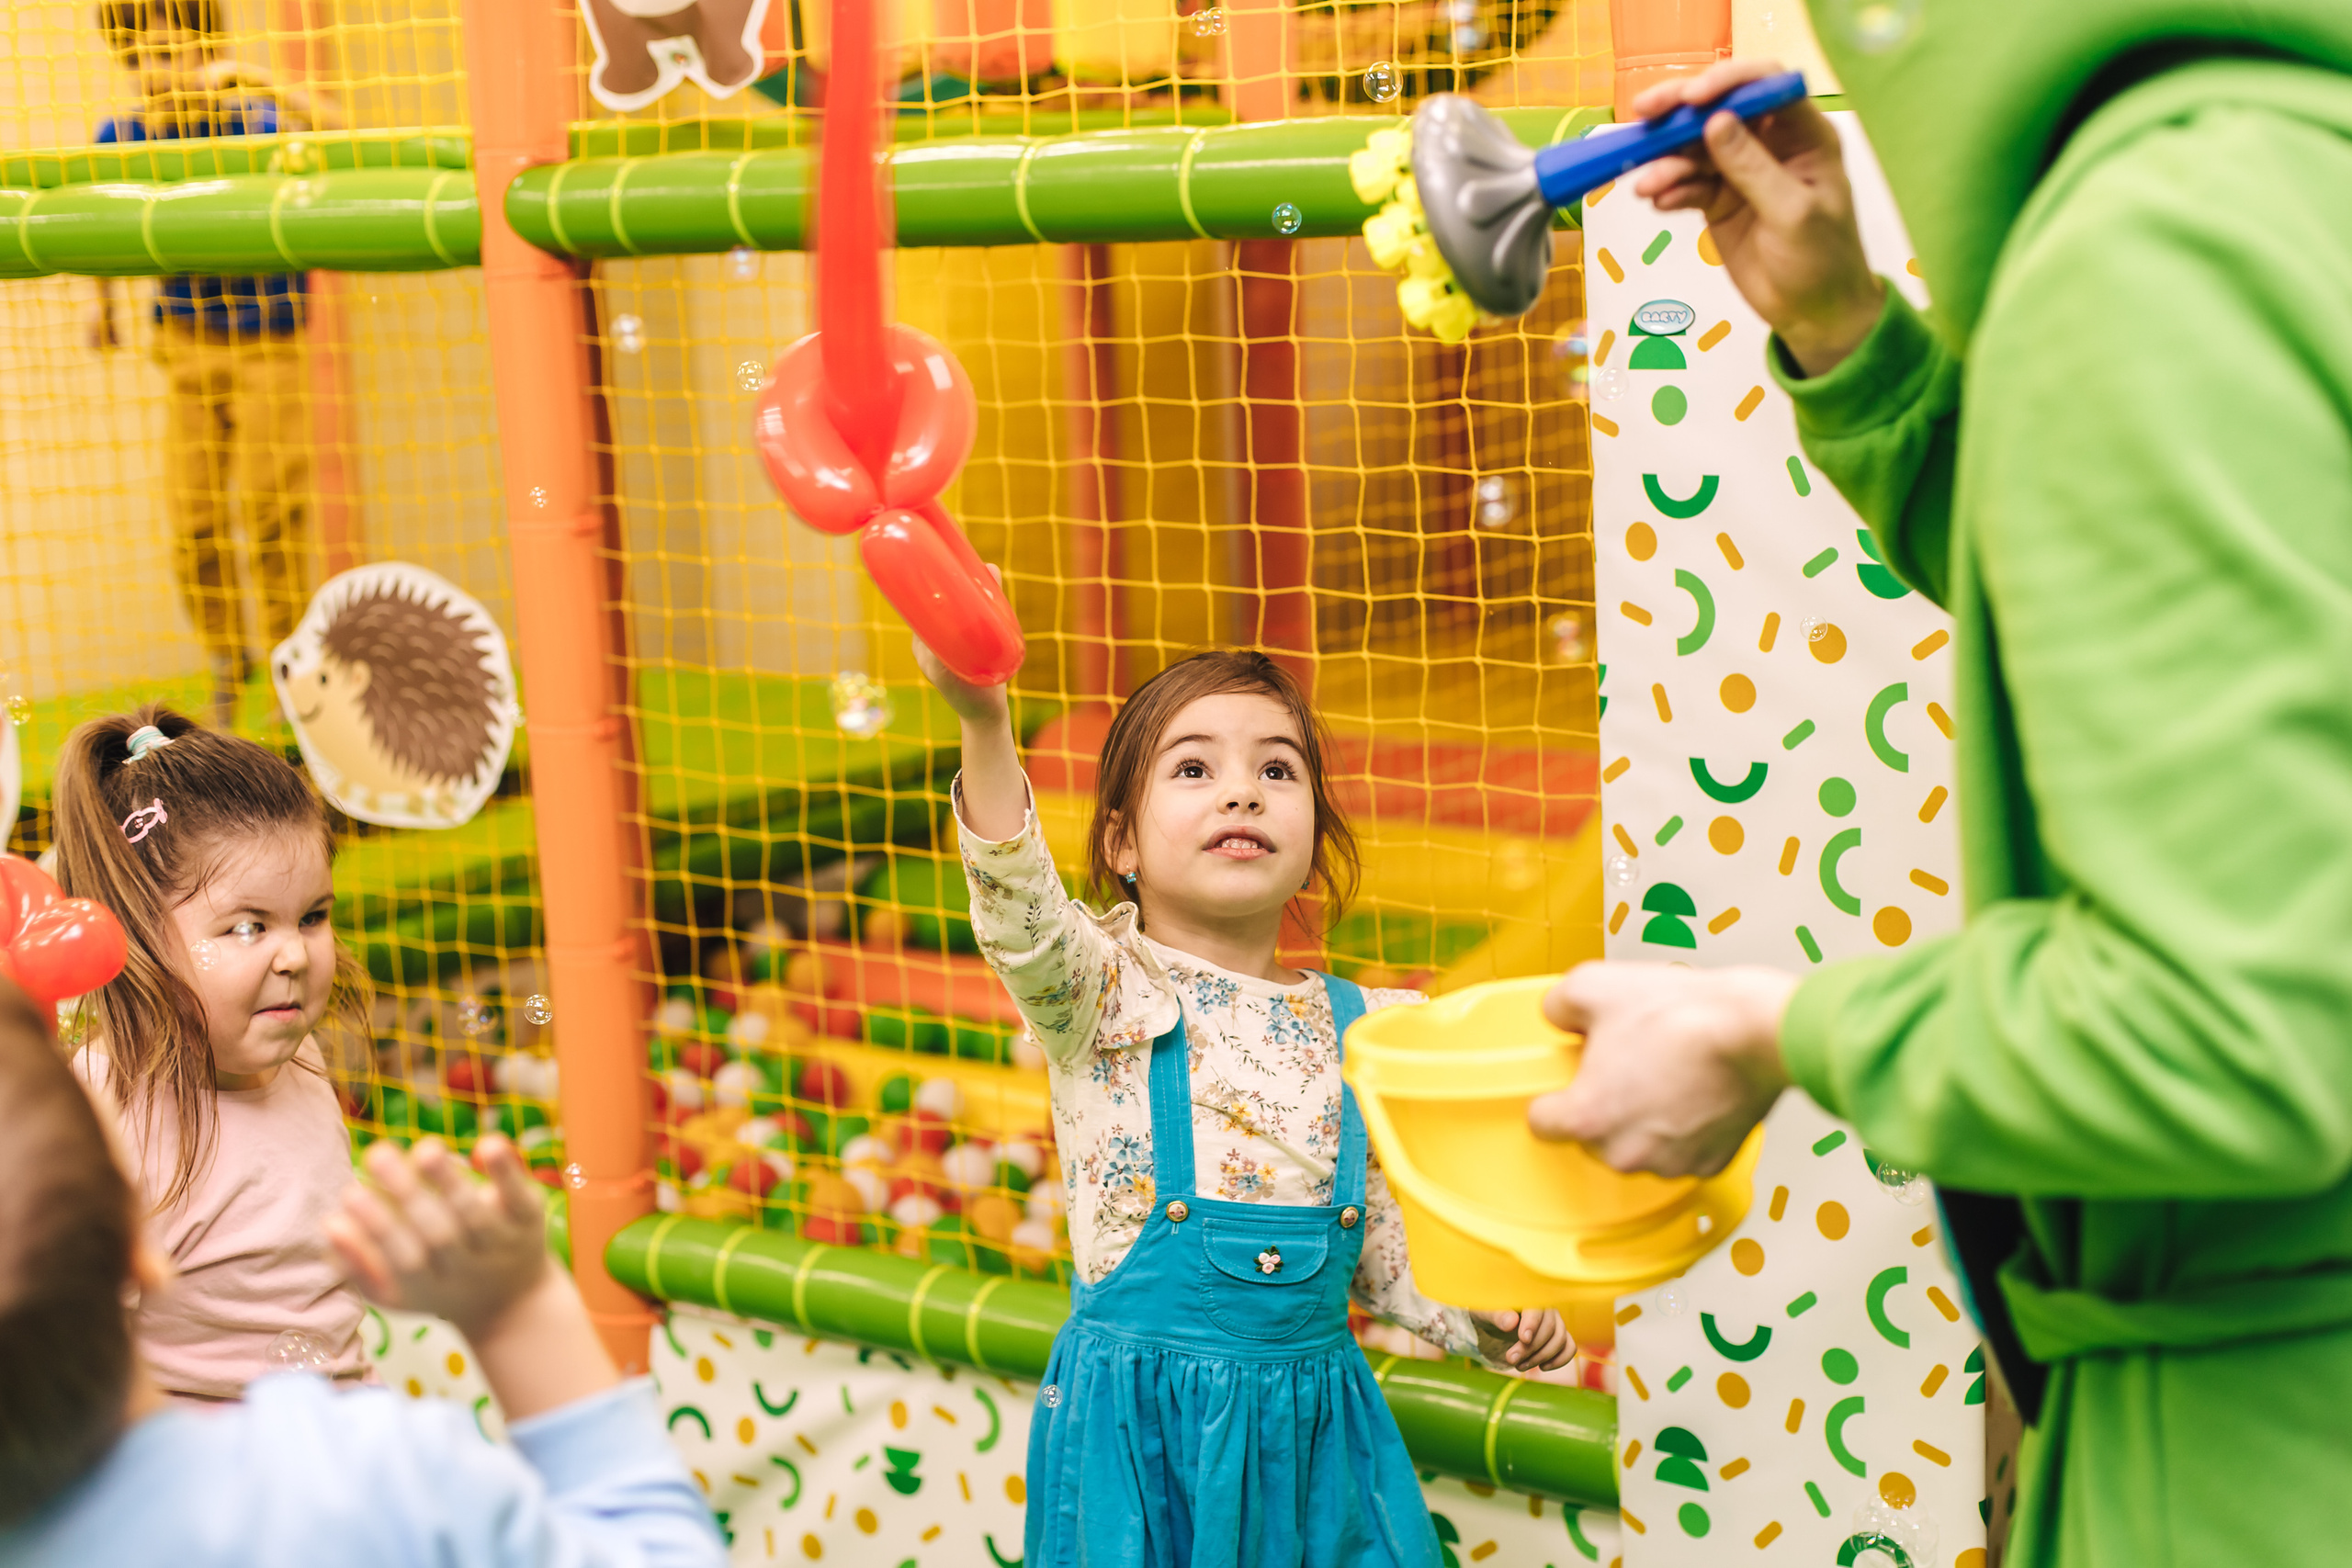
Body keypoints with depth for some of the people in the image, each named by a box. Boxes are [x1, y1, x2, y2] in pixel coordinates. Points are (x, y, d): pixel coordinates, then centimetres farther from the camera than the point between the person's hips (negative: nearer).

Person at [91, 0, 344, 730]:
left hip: (274, 346, -3)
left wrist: (249, 75, -33)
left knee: (273, 516, -2)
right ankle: (225, 660, 22)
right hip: (188, 344, 3)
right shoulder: (122, 137, -3)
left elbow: (335, 128, -33)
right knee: (192, 522, 2)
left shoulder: (253, 123, -14)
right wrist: (103, 308, 21)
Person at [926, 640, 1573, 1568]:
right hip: (1140, 1421, -3)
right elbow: (1023, 924, -31)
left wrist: (1483, 1320, -3)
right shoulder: (1106, 995, -7)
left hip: (1315, 1420, 3)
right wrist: (984, 725, -47)